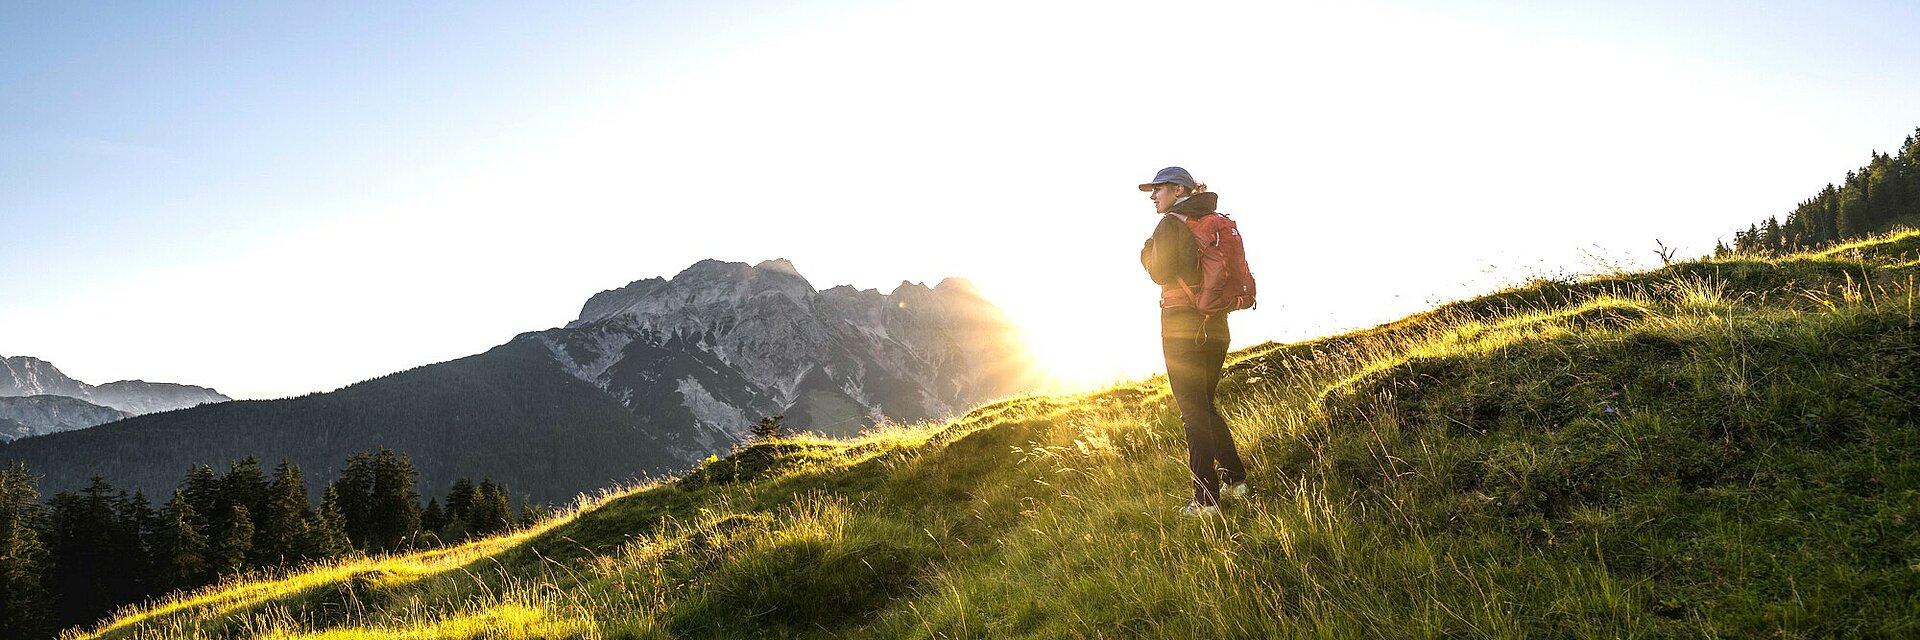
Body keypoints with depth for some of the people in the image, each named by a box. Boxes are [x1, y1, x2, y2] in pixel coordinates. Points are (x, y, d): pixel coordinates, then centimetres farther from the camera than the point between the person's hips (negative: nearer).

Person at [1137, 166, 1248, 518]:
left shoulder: (1171, 224, -9)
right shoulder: (1214, 222, 12)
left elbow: (1161, 273, -15)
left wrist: (1147, 250, 5)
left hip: (1182, 324, -7)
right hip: (1216, 323, 7)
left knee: (1193, 411, -5)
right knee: (1205, 404, 20)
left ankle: (1206, 499, -5)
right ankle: (1235, 479, 20)